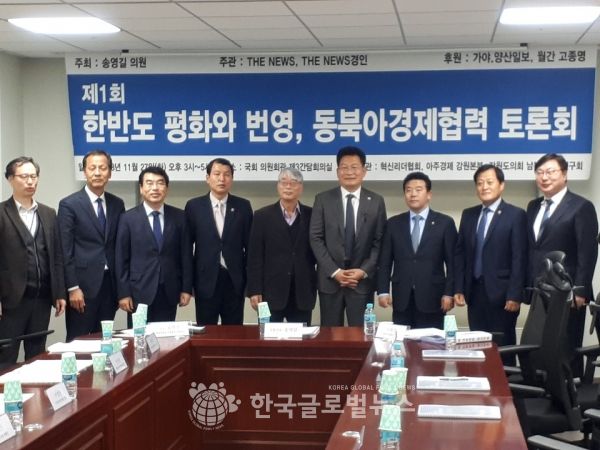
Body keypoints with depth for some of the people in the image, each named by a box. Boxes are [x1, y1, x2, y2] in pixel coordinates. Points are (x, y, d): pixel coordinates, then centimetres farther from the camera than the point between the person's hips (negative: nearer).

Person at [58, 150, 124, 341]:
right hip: (83, 284, -4)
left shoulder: (117, 204, 10)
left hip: (110, 284, 5)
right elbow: (65, 251, -8)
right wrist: (73, 288, -12)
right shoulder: (69, 204, -5)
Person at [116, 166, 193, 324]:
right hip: (139, 292, -2)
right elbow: (121, 259, -1)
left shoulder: (179, 216, 5)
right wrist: (123, 293, -5)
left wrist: (186, 288, 2)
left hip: (169, 292, 2)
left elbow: (186, 254, 7)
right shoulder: (128, 218, 0)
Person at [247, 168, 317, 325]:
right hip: (271, 292, -1)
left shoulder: (311, 215, 6)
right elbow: (255, 256, 0)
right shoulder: (263, 216, 2)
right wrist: (254, 291, -6)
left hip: (303, 293, 1)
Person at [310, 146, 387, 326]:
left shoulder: (376, 201, 4)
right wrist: (334, 271, -10)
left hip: (363, 280, 0)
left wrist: (364, 271, -9)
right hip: (330, 279, 0)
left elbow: (379, 242, 3)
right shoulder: (323, 199, 3)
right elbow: (316, 239, -1)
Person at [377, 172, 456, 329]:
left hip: (432, 298, -2)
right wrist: (383, 291, -1)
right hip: (402, 299, 2)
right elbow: (385, 261, 8)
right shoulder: (393, 223, 9)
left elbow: (452, 262, 0)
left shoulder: (445, 223, 3)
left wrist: (449, 293, -7)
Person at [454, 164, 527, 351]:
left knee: (502, 348, 2)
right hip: (474, 292, 5)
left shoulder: (516, 215, -4)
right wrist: (459, 288, 4)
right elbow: (460, 253, 12)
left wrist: (514, 295, -15)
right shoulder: (468, 215, 12)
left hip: (501, 294, -5)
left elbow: (519, 258, -9)